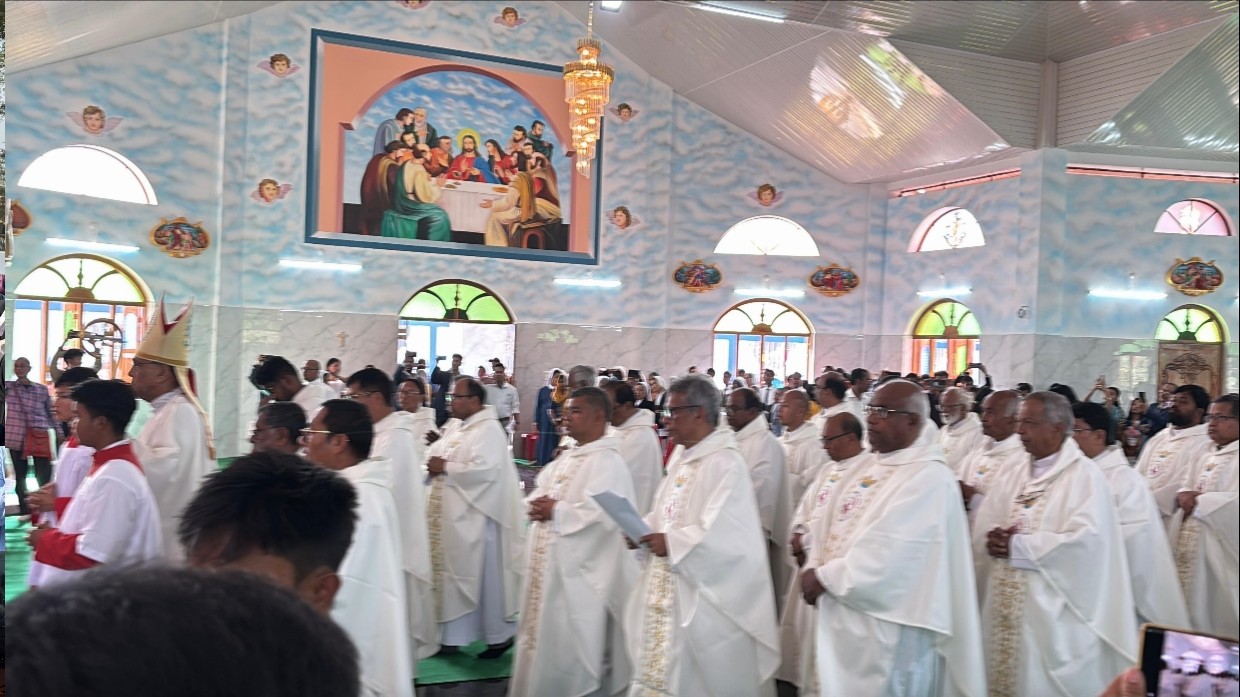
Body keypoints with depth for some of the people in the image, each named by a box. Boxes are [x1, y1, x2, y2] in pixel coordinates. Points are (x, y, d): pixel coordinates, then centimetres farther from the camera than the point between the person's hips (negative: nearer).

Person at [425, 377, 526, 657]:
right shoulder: (456, 429, 14)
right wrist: (435, 464, -1)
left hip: (475, 519, -9)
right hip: (452, 518, 9)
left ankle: (500, 635, 13)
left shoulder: (488, 430, -14)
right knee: (453, 576, 14)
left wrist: (445, 468, -18)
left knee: (485, 578, 0)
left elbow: (484, 470, -26)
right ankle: (451, 634, 23)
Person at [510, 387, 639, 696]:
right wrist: (537, 505, -5)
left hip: (579, 571, -9)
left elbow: (603, 514, -27)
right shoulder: (566, 458, 14)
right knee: (546, 640, 18)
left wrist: (556, 512, -18)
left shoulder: (608, 463, -15)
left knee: (571, 650, -1)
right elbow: (539, 492, 18)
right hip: (551, 566, 9)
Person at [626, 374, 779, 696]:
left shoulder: (726, 464, -19)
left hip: (704, 600, -8)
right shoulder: (680, 458, 10)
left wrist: (671, 543, -21)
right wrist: (644, 529, -1)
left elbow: (725, 536, -26)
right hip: (667, 594, 8)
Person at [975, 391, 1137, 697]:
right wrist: (993, 541, -15)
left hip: (1055, 614, -6)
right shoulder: (1016, 475, 12)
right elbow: (983, 526, 9)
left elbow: (1085, 541, -21)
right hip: (1008, 608, 6)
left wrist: (1018, 546, -17)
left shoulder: (1085, 475, -8)